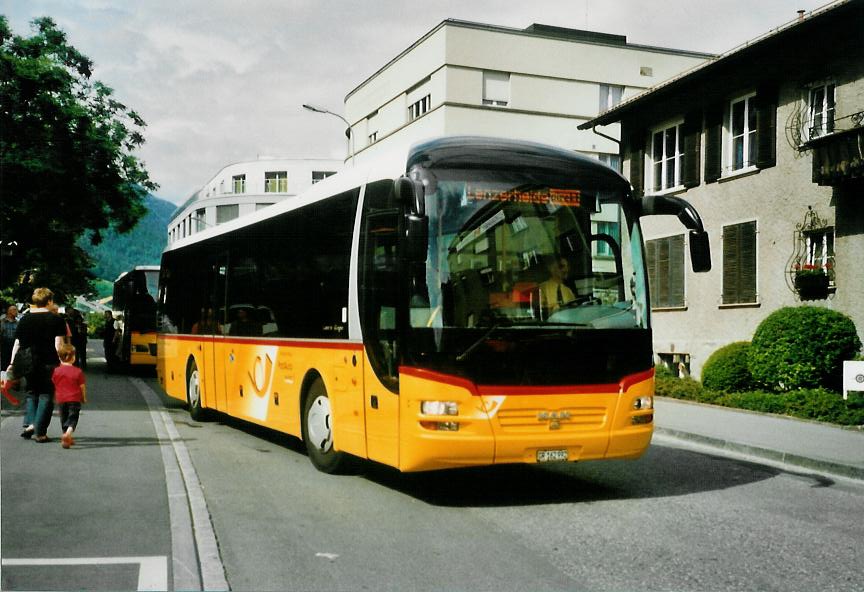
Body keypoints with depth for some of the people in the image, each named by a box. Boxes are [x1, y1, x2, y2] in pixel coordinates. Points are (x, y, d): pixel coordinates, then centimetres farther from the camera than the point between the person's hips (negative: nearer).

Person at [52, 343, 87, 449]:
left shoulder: (56, 371, 0)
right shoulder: (78, 371, -7)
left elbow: (54, 386, 7)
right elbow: (82, 386, -3)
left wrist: (55, 397, 22)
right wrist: (84, 398, 11)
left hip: (61, 399, 3)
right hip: (74, 399, -3)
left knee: (64, 418, 16)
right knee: (73, 418, -1)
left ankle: (68, 438, 24)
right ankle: (68, 433, -26)